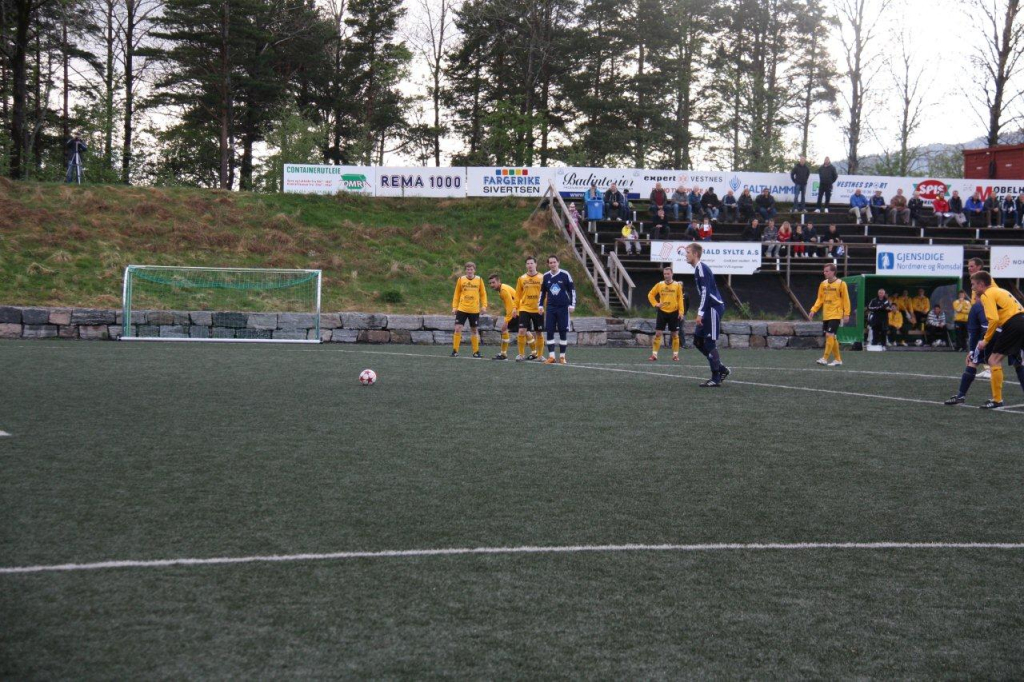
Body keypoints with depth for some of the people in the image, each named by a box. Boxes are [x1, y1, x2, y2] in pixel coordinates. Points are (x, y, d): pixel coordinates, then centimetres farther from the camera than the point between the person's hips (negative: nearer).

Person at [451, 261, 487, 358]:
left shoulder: (479, 280, 2)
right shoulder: (461, 279, 2)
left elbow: (483, 294, 7)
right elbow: (456, 294, 7)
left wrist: (484, 306, -3)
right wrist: (454, 307, 1)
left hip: (474, 310, 1)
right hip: (462, 309, 0)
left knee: (475, 330, 7)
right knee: (458, 329, -8)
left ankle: (476, 351, 17)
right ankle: (455, 351, 0)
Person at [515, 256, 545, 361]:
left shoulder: (542, 278, -1)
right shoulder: (522, 279, 4)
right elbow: (518, 294, 9)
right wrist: (515, 307, 3)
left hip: (538, 310, 0)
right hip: (524, 309, 1)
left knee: (539, 333, 6)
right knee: (522, 331, -11)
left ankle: (539, 355, 19)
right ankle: (521, 354, -1)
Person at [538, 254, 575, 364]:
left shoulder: (565, 275, -5)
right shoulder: (546, 276, 5)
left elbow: (572, 290, -1)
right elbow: (542, 292, 17)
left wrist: (572, 304, -7)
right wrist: (541, 305, 10)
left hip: (563, 308, -3)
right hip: (550, 308, 3)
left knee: (563, 332, 1)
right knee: (549, 332, -3)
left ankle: (562, 356, 9)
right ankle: (551, 356, -1)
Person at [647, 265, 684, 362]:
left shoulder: (677, 285, -1)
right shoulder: (659, 285, 2)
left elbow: (680, 299, 0)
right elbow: (650, 294, 11)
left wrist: (681, 311, -7)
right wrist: (655, 304, -3)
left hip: (674, 313, -1)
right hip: (662, 312, 1)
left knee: (675, 334, 5)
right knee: (658, 333, -4)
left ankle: (675, 355, 14)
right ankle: (654, 354, -2)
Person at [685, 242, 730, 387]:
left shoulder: (702, 269, -13)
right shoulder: (698, 269, 17)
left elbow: (706, 292, -21)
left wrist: (700, 313, -23)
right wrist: (701, 310, 20)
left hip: (714, 308, -10)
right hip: (709, 310, 10)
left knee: (710, 343, -7)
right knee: (698, 341, 11)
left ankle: (716, 379, -2)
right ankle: (722, 369, 16)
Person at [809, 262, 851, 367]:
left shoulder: (841, 284, -7)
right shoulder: (823, 284, 10)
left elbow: (846, 300, -6)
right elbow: (820, 299, 14)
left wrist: (846, 314, -11)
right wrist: (814, 309, 1)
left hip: (835, 314, -7)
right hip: (826, 315, 7)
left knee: (830, 335, -14)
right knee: (831, 337, 9)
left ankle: (825, 358, -14)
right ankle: (838, 359, 17)